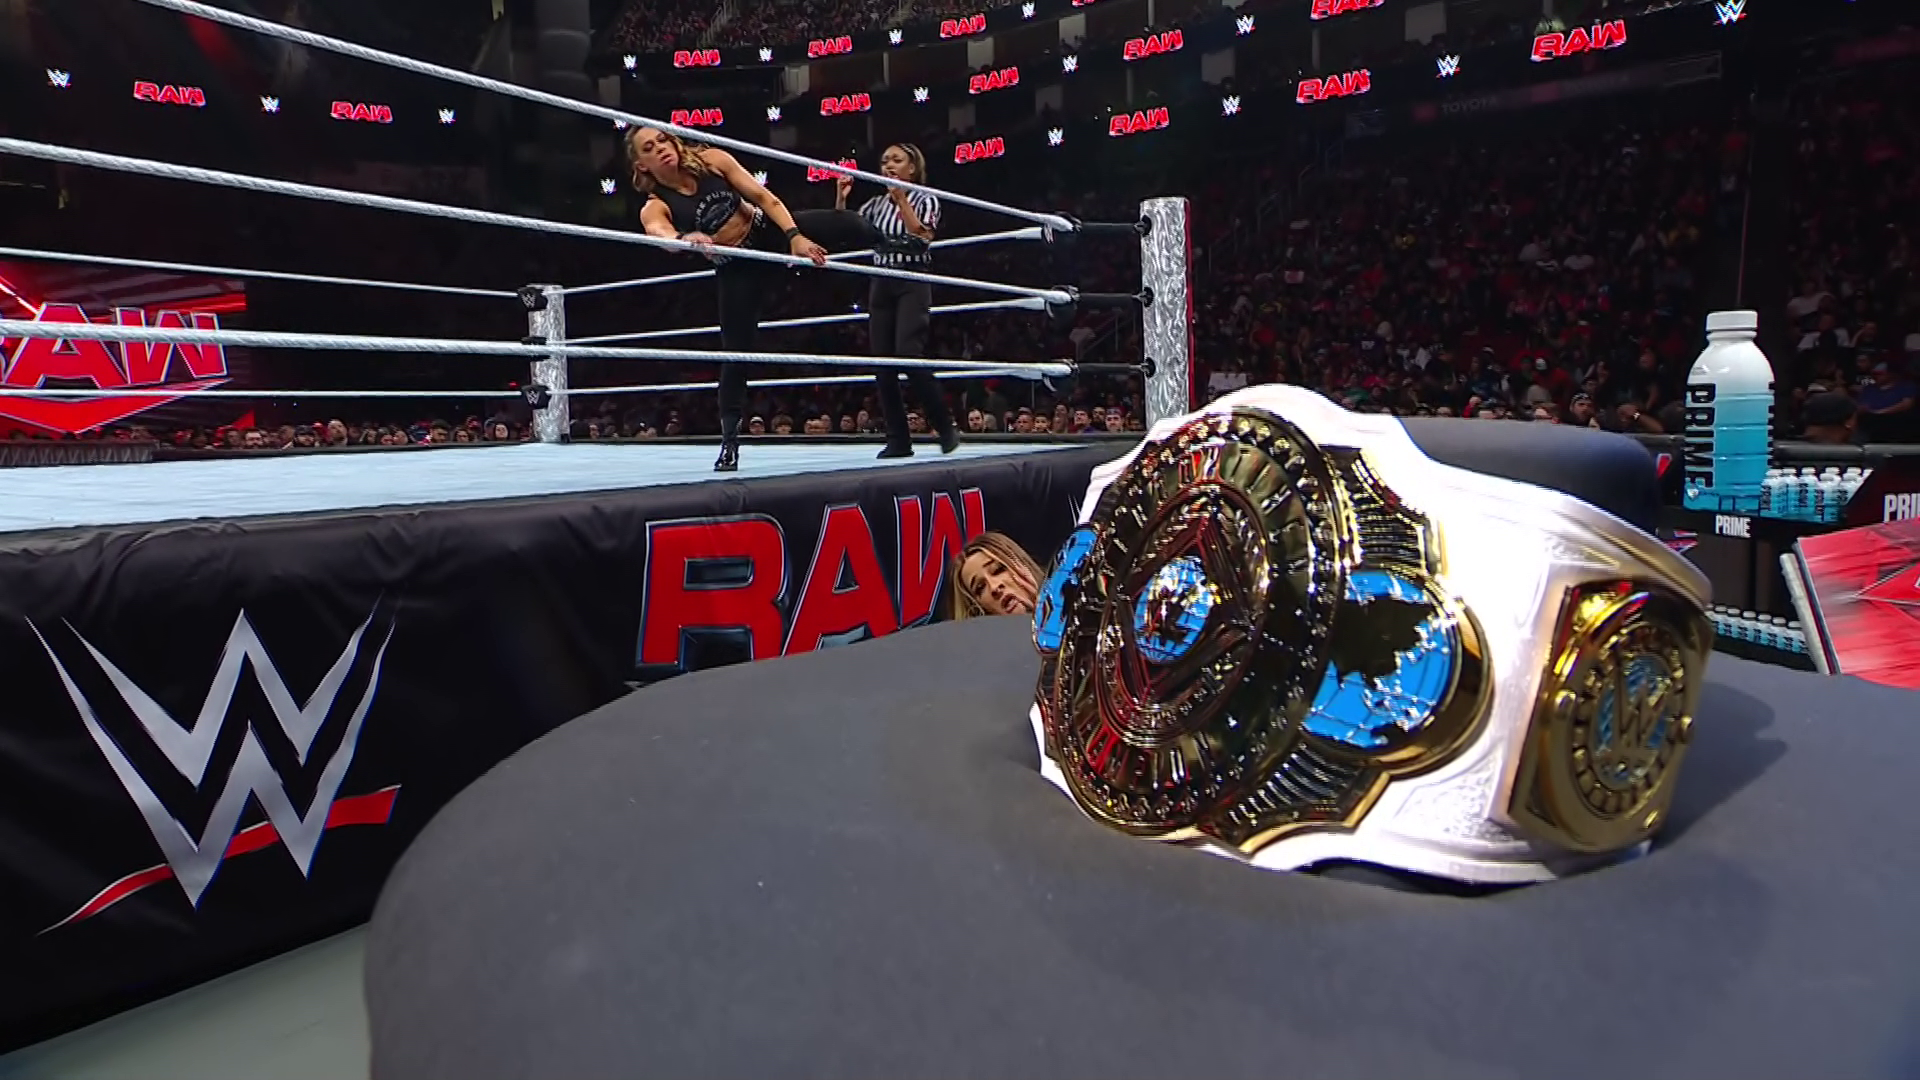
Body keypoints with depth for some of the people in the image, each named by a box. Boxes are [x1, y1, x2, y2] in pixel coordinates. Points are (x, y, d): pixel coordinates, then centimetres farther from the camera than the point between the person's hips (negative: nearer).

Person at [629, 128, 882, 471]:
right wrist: (687, 239, -59)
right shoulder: (655, 208, -13)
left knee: (843, 223, -16)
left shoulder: (712, 160, -8)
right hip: (738, 269, -1)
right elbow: (663, 236, -36)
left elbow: (766, 198, -11)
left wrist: (795, 236, -23)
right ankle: (729, 442, 10)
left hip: (773, 232, 1)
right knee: (736, 351, -2)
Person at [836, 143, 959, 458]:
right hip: (881, 284, 5)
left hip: (912, 282, -5)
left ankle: (945, 427, -6)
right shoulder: (876, 204, 14)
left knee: (909, 354, -20)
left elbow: (923, 236, -14)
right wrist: (840, 199, -2)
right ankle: (898, 440, 3)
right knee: (882, 361, -2)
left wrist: (901, 199, -15)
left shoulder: (926, 199, 2)